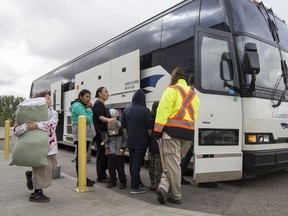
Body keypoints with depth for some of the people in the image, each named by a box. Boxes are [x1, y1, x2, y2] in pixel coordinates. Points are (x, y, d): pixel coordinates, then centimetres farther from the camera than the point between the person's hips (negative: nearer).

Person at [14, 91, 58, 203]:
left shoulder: (53, 113, 3)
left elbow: (51, 124, -19)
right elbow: (16, 130, -11)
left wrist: (37, 125, -34)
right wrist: (26, 126, -32)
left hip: (50, 146, 5)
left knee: (52, 166, 12)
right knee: (43, 168, -8)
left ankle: (31, 174, 38)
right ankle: (36, 193, 12)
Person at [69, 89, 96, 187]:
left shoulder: (83, 106, 20)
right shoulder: (77, 106, -10)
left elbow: (90, 118, 15)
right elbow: (88, 119, -18)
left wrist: (89, 108, 4)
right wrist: (89, 109, -4)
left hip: (86, 135, 10)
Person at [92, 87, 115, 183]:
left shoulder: (102, 105, 20)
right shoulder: (98, 104, -10)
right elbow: (100, 117, -26)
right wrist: (108, 119, -44)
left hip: (105, 133, 10)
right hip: (101, 133, -10)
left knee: (105, 154, 11)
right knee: (101, 154, -6)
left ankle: (103, 174, 19)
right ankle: (100, 177, 0)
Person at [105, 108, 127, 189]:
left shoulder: (121, 127, -7)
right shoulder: (108, 128, 6)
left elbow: (125, 139, -4)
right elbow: (106, 140, 13)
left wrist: (122, 148, -11)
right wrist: (107, 148, 2)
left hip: (119, 152, -4)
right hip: (111, 152, 4)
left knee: (120, 168, 2)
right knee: (111, 167, 7)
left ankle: (123, 182, 18)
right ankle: (112, 181, 24)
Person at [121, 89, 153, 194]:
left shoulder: (126, 110, 6)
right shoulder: (145, 110, -12)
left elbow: (123, 127, 13)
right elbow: (150, 127, -10)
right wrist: (149, 138, 5)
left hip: (130, 142, 6)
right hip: (141, 142, -6)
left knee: (132, 163, 14)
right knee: (137, 163, -2)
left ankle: (138, 183, 26)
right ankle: (135, 187, 3)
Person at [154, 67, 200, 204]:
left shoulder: (171, 90, -1)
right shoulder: (194, 94, 20)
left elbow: (163, 111, -11)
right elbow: (194, 115, 16)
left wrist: (157, 130, -10)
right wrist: (190, 135, 16)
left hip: (172, 131, -6)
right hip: (188, 132, 6)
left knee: (172, 163, 0)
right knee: (174, 162, 14)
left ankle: (176, 196, 5)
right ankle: (164, 187, 4)